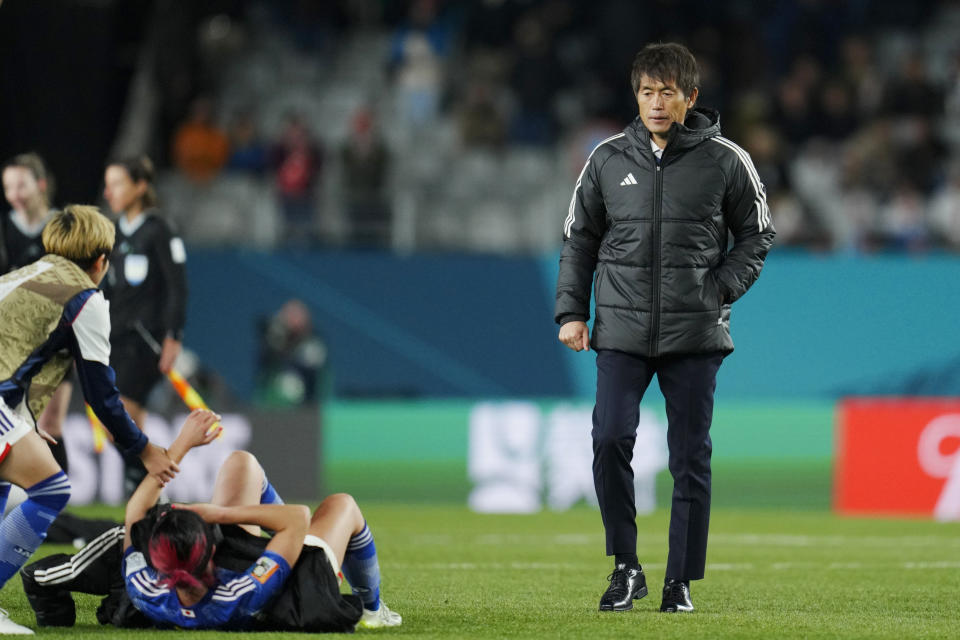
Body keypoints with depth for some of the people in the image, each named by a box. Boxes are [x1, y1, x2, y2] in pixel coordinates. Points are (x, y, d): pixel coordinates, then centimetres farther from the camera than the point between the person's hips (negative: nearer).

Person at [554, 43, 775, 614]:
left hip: (695, 334, -1)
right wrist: (571, 311, 7)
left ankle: (682, 580, 11)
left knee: (691, 456, 2)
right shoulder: (608, 159, 6)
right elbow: (579, 239, 14)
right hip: (622, 331, 1)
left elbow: (757, 235, 9)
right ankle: (626, 566, 1)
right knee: (611, 441, -13)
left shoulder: (725, 161, 1)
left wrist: (722, 288, -5)